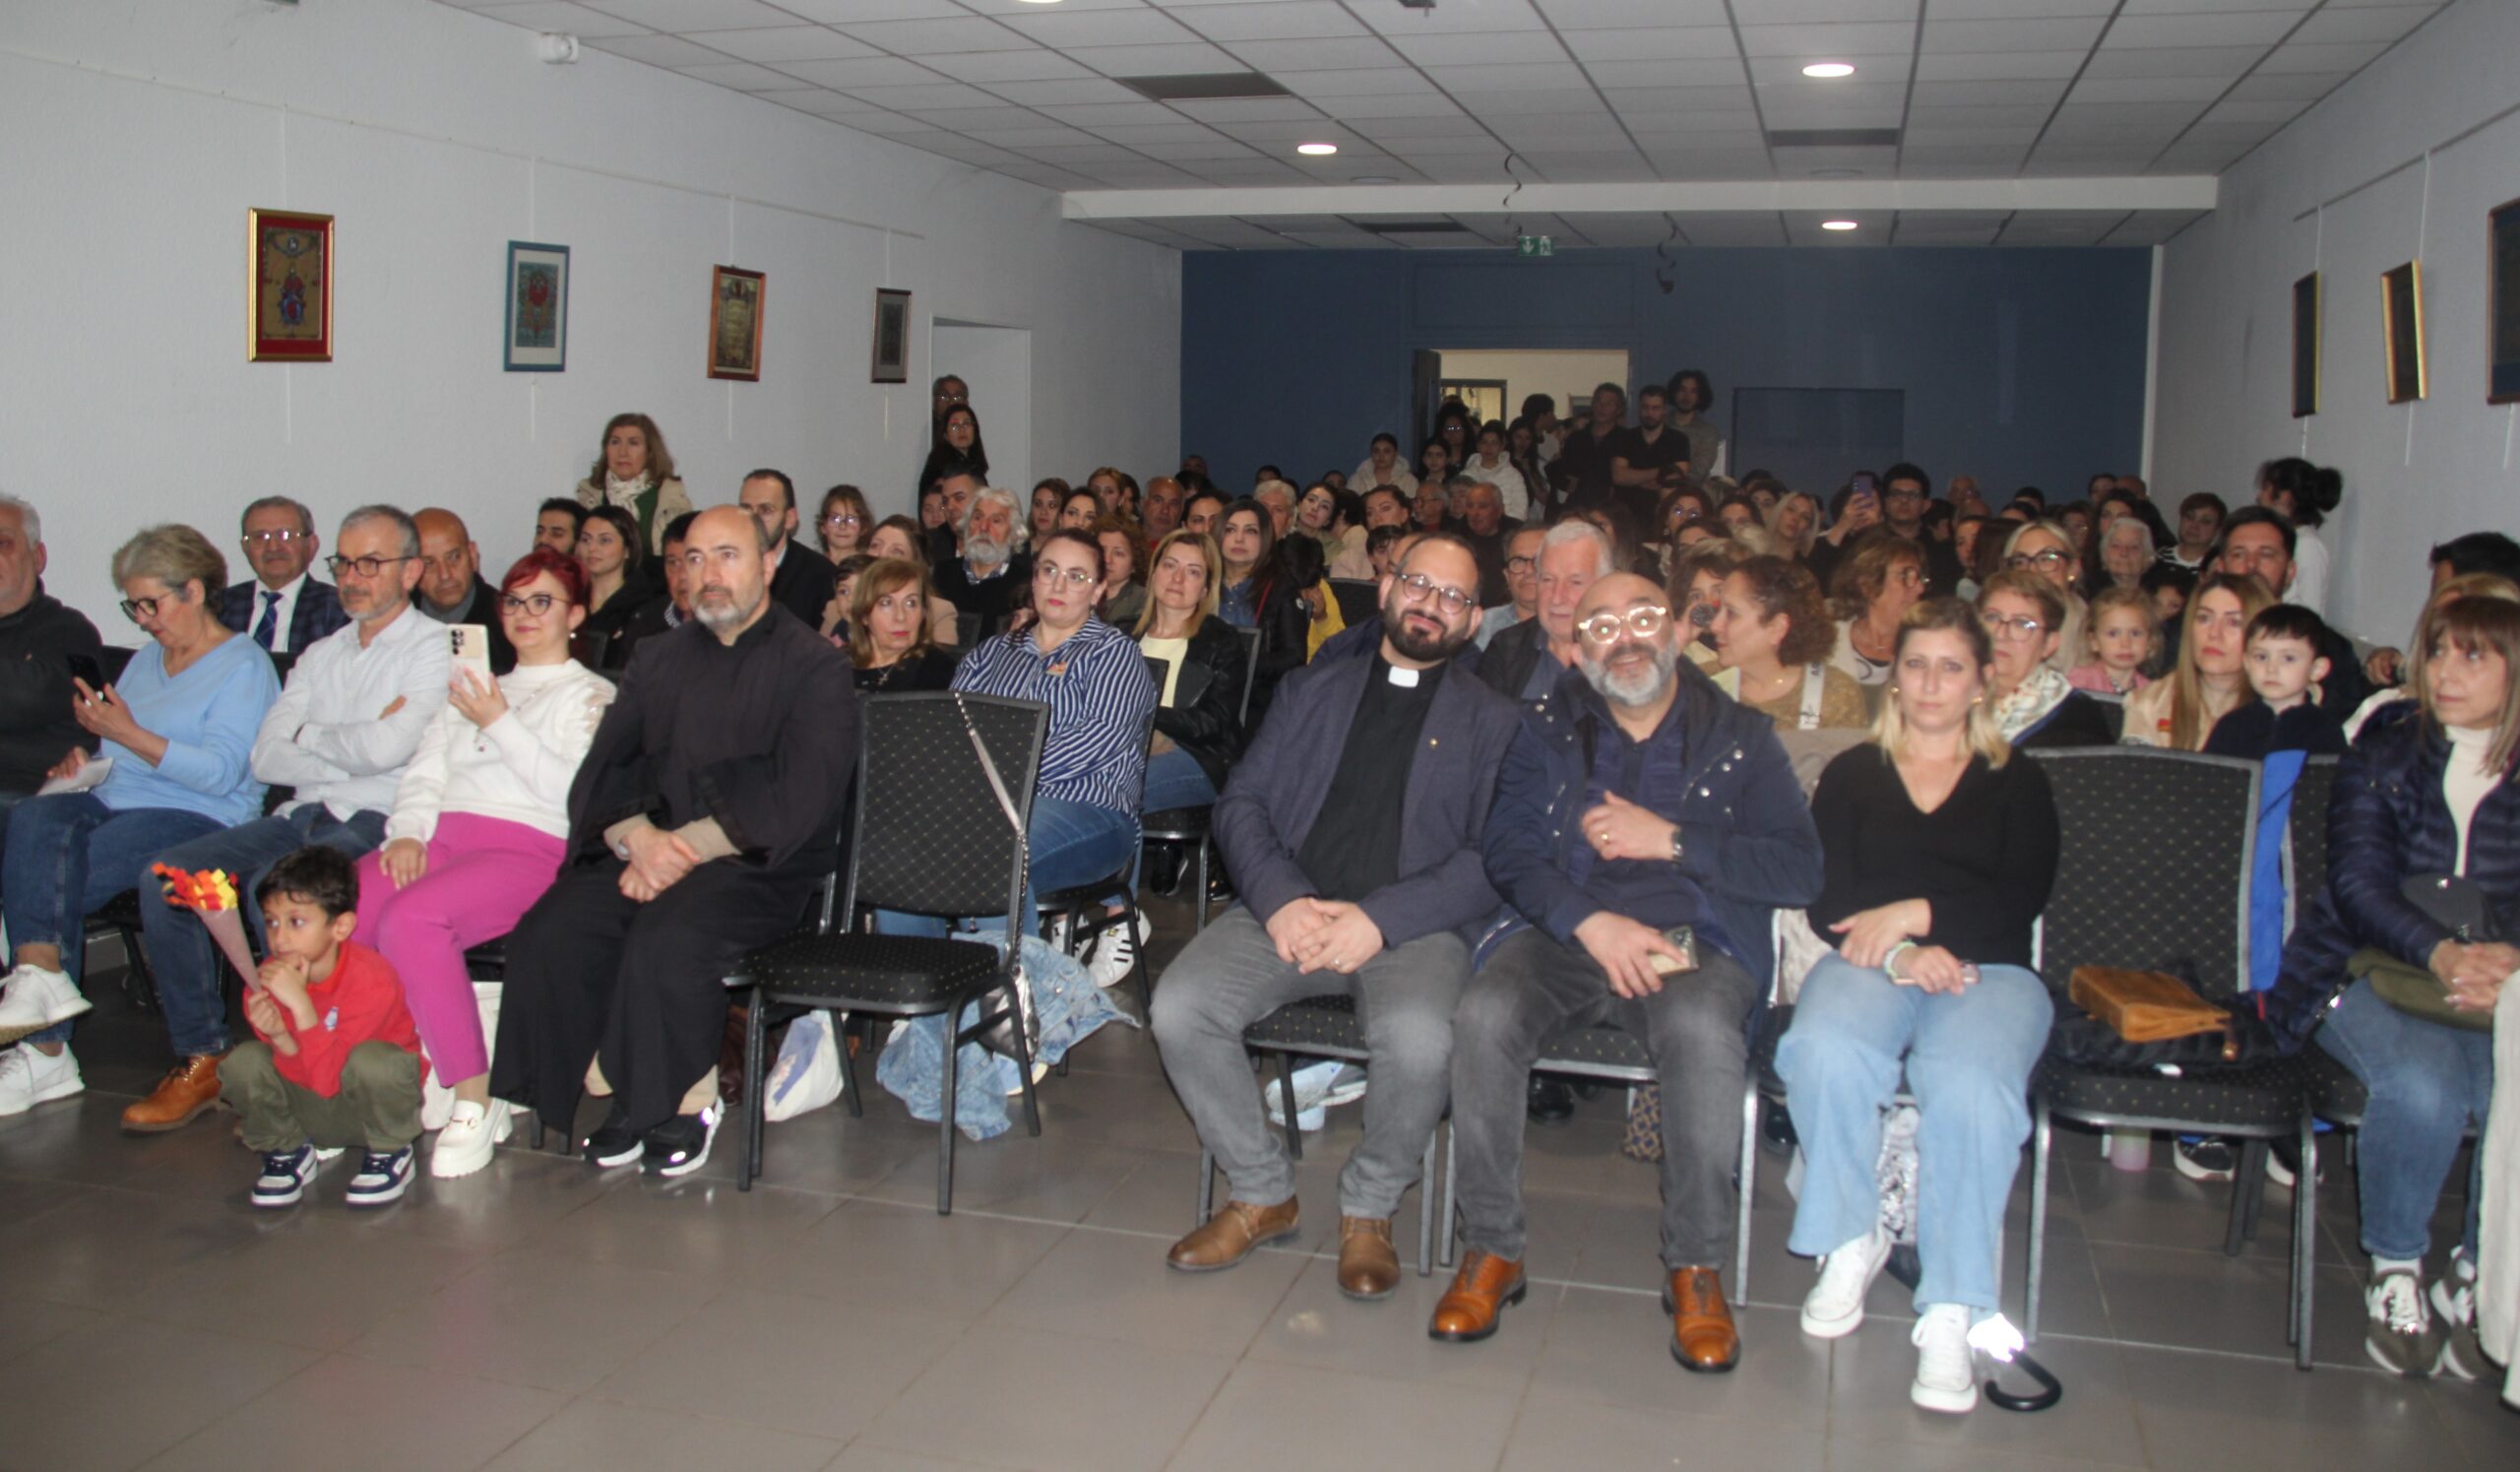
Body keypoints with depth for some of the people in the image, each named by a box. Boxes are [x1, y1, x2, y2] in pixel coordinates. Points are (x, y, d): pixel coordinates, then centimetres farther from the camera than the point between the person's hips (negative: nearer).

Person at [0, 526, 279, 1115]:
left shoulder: (243, 665, 0)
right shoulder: (146, 658, 24)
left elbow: (220, 772, -13)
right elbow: (114, 747, 25)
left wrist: (128, 735, -17)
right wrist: (83, 756, 2)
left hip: (198, 818, -6)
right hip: (113, 803, 6)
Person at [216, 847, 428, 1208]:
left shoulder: (371, 978, -26)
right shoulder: (268, 978, -11)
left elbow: (328, 1077, -30)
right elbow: (303, 1073, -12)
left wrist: (299, 1003, -37)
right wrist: (279, 1036, -33)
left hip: (371, 1105, -4)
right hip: (311, 1108, 4)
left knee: (371, 1060, -36)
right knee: (244, 1061, -19)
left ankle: (389, 1154, -6)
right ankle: (287, 1151, 7)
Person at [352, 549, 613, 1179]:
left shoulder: (590, 695, 14)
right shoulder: (474, 688, 32)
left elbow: (572, 790, -4)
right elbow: (425, 771, 20)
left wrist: (501, 725, -7)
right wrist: (408, 833, 1)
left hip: (527, 845, -5)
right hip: (440, 835, 5)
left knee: (410, 918, -35)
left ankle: (475, 1101, -26)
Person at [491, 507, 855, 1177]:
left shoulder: (814, 665, 2)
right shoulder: (660, 658, 19)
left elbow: (797, 799, -10)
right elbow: (600, 774, 11)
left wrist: (686, 845, -17)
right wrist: (639, 837, -11)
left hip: (758, 864, -5)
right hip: (647, 853, 5)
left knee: (668, 938, -33)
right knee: (548, 933, -22)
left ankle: (690, 1098, -9)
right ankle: (620, 1091, -4)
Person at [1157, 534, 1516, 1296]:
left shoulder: (1490, 719, 12)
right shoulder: (1313, 688, 20)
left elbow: (1493, 856, -1)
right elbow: (1242, 801, 11)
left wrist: (1379, 919, -15)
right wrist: (1280, 899, -9)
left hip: (1411, 925, -2)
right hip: (1289, 910, 3)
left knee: (1419, 1037, -34)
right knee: (1179, 1007, -24)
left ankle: (1369, 1210, -4)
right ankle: (1260, 1196, 0)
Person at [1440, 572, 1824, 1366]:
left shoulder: (1739, 737, 11)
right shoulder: (1547, 729, 16)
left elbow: (1800, 868, 1)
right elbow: (1506, 847, 3)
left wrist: (1672, 840, -8)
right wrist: (1590, 921, -14)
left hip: (1692, 941, -1)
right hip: (1560, 936, 2)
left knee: (1702, 1031, -36)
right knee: (1484, 1016, -31)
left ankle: (1696, 1268, -17)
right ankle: (1492, 1249, -14)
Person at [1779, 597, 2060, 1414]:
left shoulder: (2017, 782, 20)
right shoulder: (1853, 774, 20)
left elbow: (2024, 895, 3)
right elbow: (1825, 896, 6)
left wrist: (1915, 914, -9)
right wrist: (1896, 951, -12)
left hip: (1990, 970, 0)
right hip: (1866, 959, 1)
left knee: (1969, 1086, -35)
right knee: (1824, 1051, -35)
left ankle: (1950, 1315, -29)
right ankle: (1850, 1242, -12)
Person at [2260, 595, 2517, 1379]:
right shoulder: (2383, 757, 5)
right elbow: (2359, 886, -7)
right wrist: (2442, 954, -26)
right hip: (2367, 972, -1)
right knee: (2425, 1082, -33)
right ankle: (2395, 1276, -9)